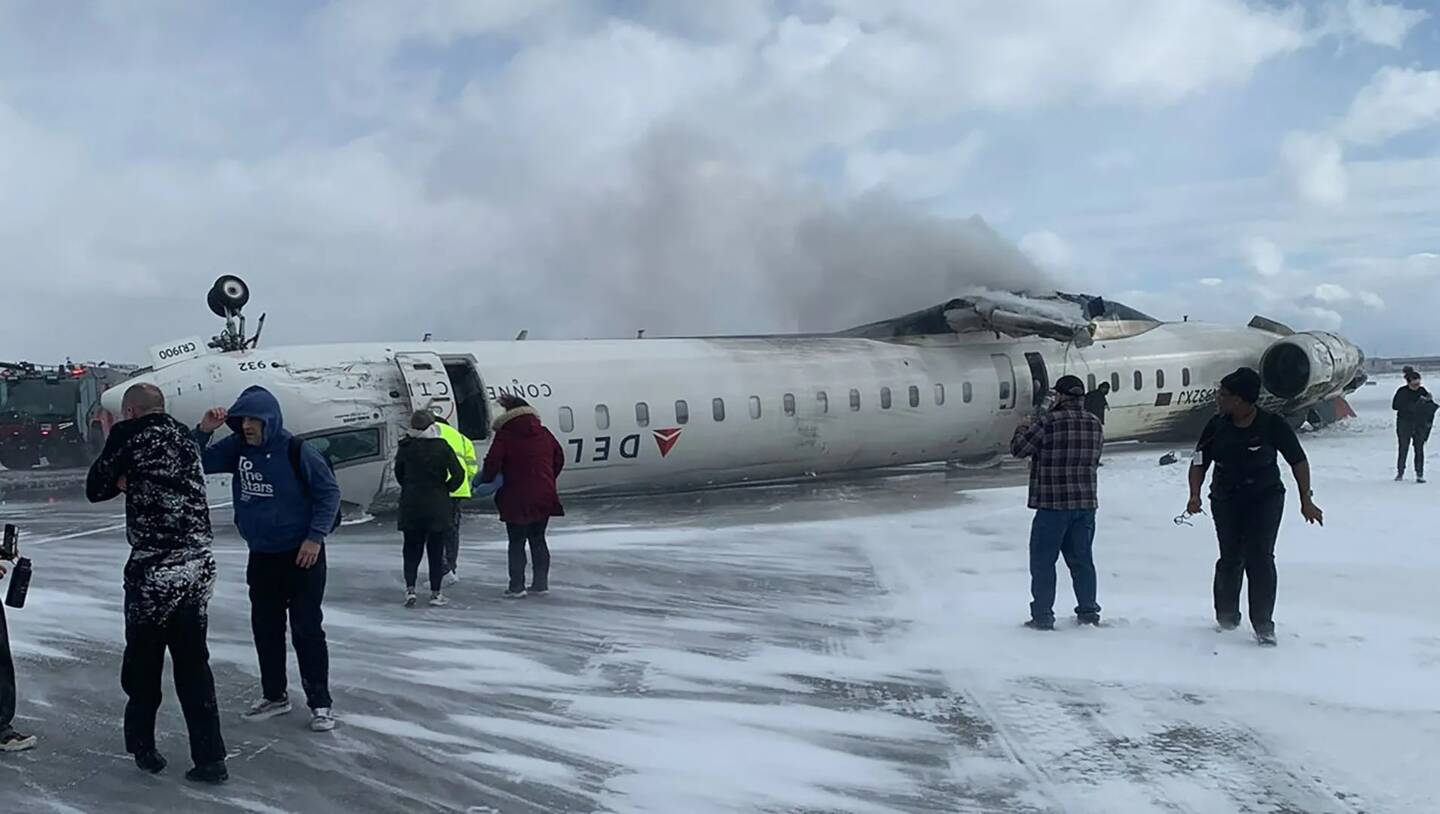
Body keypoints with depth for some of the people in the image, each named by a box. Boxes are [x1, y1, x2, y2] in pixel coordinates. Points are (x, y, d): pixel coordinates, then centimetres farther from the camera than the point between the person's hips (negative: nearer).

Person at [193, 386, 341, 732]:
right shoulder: (237, 447, 0)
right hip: (260, 556, 6)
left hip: (301, 555, -6)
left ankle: (320, 703, 6)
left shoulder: (296, 450, -16)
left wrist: (315, 537, -16)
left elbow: (329, 492, -12)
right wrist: (203, 431, -11)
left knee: (307, 629, -3)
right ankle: (274, 695, 28)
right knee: (265, 627, 13)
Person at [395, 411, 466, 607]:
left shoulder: (405, 447, -3)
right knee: (436, 550, 6)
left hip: (411, 507, 2)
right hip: (438, 506, -2)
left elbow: (399, 473, 8)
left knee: (412, 549, 12)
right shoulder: (442, 447, -9)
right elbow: (459, 474, -11)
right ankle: (435, 593, 7)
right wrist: (445, 488, 3)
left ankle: (410, 588, 0)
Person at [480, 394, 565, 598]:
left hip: (517, 499, -5)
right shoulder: (544, 434, 8)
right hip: (544, 497, 5)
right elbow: (559, 459, 16)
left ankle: (517, 586, 4)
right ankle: (541, 583, 18)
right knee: (538, 539, 15)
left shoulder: (505, 436, -9)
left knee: (516, 543, 4)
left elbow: (492, 463, -15)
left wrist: (485, 479, 4)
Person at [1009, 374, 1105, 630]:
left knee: (1043, 561, 3)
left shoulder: (1047, 422, -14)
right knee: (1082, 559, 16)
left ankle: (1042, 616, 4)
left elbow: (1018, 448, -9)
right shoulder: (1095, 425, 6)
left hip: (1053, 504, -6)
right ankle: (1088, 612, 21)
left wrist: (1023, 427, 11)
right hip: (1087, 503, 6)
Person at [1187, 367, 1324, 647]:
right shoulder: (1217, 426, -4)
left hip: (1266, 499, -2)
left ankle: (1263, 625, -1)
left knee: (1260, 558, -9)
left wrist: (1306, 501, -5)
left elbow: (1298, 461, -2)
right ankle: (1227, 616, 25)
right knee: (1231, 559, 3)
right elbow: (1199, 462, 3)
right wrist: (1195, 495, -13)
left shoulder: (1272, 425, -12)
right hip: (1226, 501, 2)